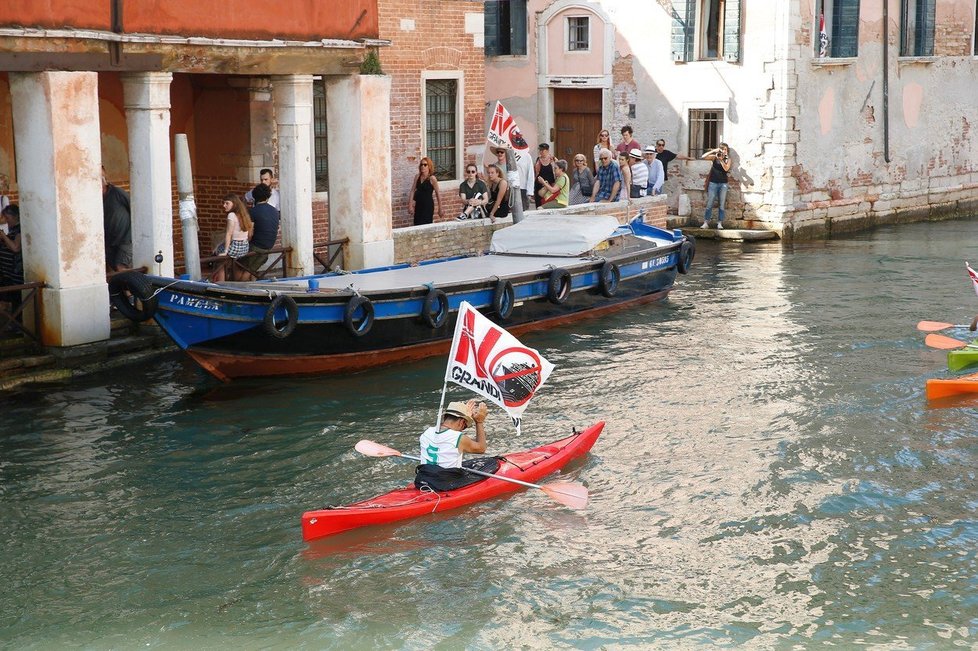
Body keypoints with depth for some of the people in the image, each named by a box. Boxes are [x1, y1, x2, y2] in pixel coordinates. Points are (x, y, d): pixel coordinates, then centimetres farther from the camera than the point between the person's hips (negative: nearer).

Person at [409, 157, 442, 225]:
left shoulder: (432, 178, -9)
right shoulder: (417, 176, 5)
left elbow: (437, 194, -3)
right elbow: (413, 190, 6)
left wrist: (440, 209, 0)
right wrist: (410, 205, -1)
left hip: (428, 205, -5)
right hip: (418, 205, 5)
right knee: (417, 225, 4)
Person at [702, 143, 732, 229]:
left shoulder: (727, 159, 4)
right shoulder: (714, 157, 2)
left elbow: (726, 168, -12)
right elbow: (703, 156, -10)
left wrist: (721, 160, -21)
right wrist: (713, 151, -18)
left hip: (723, 184, 1)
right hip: (713, 183, -1)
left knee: (721, 205, 1)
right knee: (709, 204, -3)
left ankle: (720, 223, 4)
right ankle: (706, 222, -3)